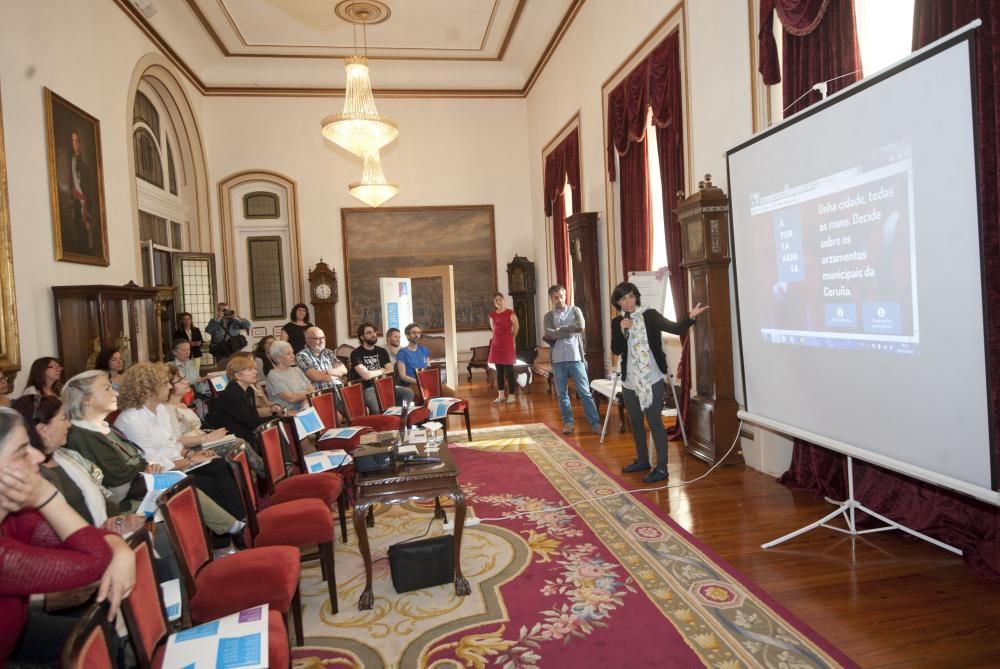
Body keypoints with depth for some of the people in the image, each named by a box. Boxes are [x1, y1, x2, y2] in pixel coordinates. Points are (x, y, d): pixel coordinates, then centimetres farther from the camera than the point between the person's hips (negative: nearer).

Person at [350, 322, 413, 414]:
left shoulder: (382, 351, 15)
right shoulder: (356, 353, -5)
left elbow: (391, 371, 6)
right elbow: (366, 375, -17)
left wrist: (373, 373, -7)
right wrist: (382, 370, 0)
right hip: (366, 389, -6)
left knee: (408, 393, -16)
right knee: (378, 409, -37)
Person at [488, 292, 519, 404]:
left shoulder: (510, 313, -7)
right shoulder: (492, 315, 6)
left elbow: (516, 327, 3)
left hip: (507, 343, -5)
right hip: (496, 343, 5)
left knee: (509, 370, -4)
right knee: (499, 370, 8)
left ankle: (511, 395, 2)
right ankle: (501, 394, 16)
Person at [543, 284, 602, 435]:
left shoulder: (575, 310, 7)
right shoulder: (548, 317, 7)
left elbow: (581, 326, -13)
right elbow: (550, 334, -12)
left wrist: (560, 329, -9)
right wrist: (571, 331, -10)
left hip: (576, 358, -1)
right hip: (558, 360, 1)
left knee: (585, 392, -1)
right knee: (562, 394, 7)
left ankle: (595, 423, 2)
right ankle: (568, 422, 18)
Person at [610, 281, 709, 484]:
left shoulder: (650, 315, -6)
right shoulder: (617, 322, 5)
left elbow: (676, 329, -15)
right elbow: (616, 350, -3)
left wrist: (691, 316, -32)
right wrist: (622, 330, -18)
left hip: (651, 379, -5)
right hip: (629, 381, 5)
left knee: (655, 422, -4)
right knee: (635, 422, 17)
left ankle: (662, 468, 3)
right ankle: (642, 460, 34)